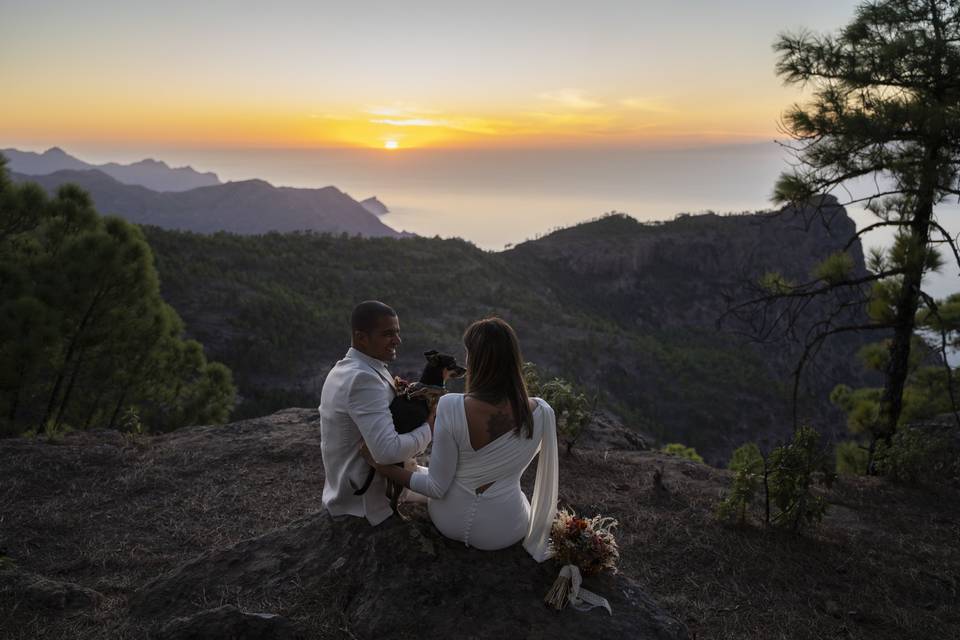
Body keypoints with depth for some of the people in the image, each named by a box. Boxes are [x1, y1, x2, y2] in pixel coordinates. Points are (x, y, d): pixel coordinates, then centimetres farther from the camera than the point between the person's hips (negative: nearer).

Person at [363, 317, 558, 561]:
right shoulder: (541, 413, -22)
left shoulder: (451, 408, -28)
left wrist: (382, 468, -8)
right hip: (503, 532, 1)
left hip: (450, 521, -1)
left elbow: (437, 487, -19)